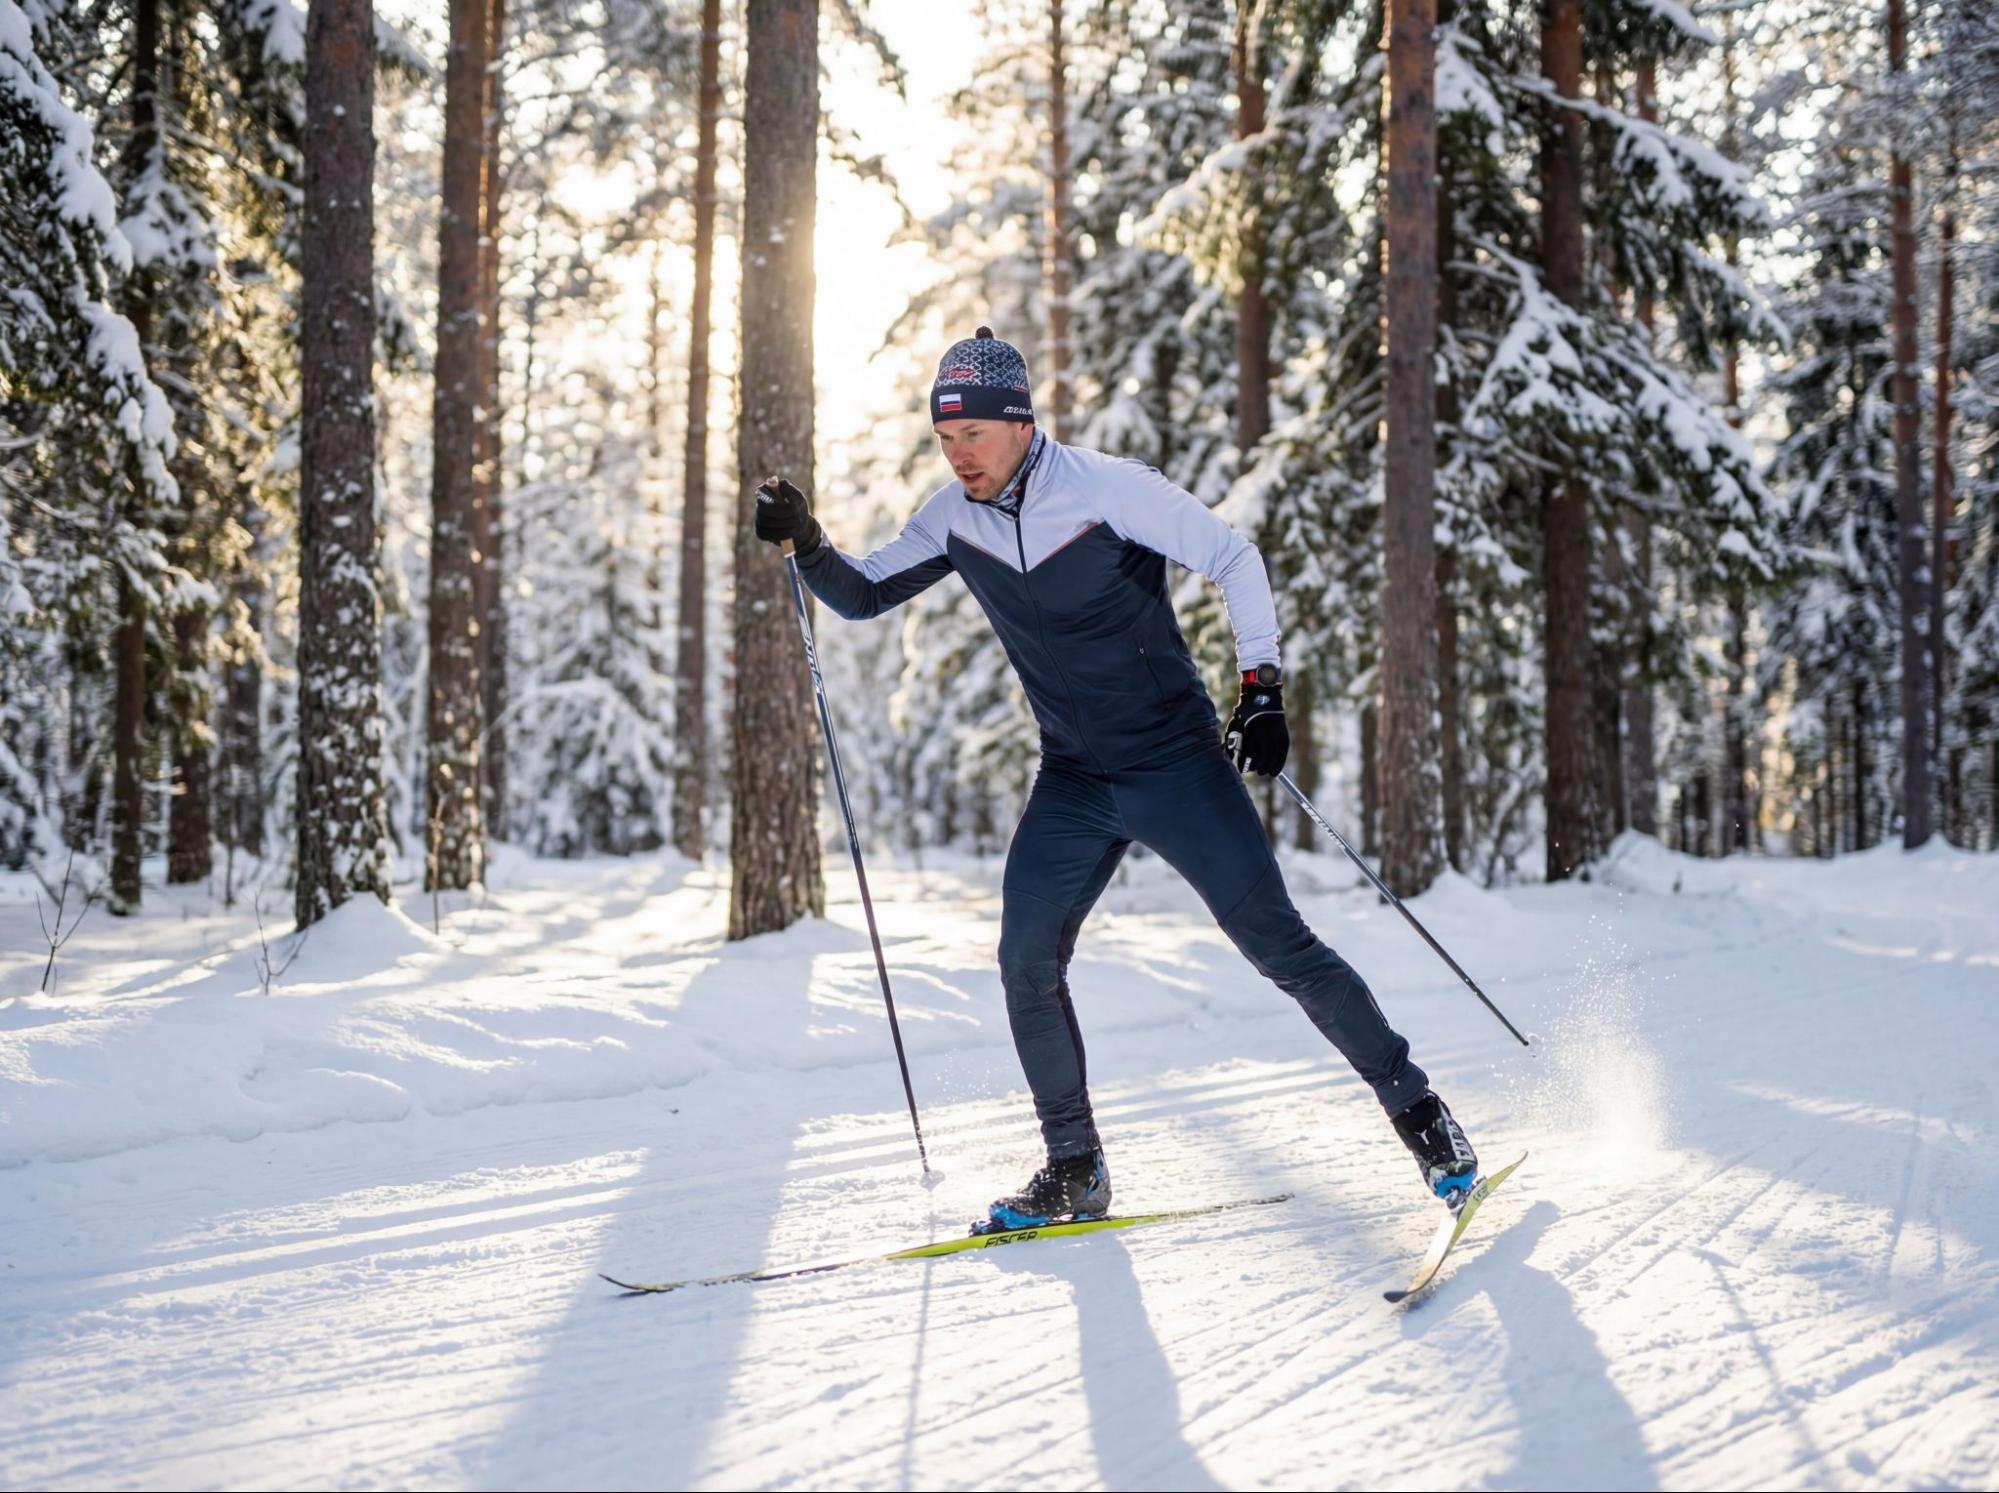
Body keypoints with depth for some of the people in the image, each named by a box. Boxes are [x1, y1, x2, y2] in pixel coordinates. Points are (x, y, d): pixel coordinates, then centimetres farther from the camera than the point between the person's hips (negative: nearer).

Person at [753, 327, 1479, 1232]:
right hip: (1074, 784, 5)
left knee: (1276, 944, -6)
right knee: (1027, 960, -9)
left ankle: (1415, 1108, 8)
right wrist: (807, 543, -12)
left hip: (1177, 763, -5)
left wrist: (1262, 689, -14)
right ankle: (1074, 1172, 5)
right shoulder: (955, 519, -1)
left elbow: (1232, 558, -9)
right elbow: (865, 597, 7)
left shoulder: (1107, 488, -16)